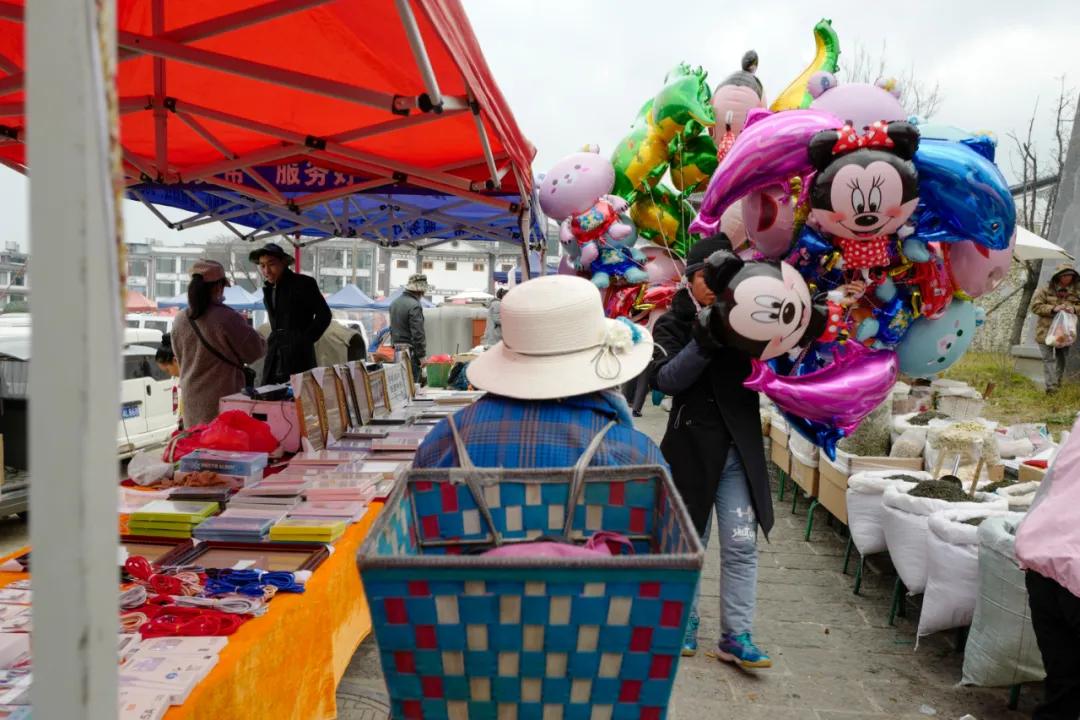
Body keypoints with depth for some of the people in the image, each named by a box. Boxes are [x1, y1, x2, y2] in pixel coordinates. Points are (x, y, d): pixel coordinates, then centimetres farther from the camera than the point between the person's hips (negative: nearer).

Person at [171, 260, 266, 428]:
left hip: (192, 398, 6)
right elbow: (256, 350, -8)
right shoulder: (227, 318, -18)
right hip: (223, 397, -6)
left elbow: (180, 358, 15)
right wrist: (246, 329, 10)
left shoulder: (179, 321, 2)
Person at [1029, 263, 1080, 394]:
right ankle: (1051, 387, -9)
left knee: (1062, 358, 15)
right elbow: (1035, 306, -9)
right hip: (1046, 331, -4)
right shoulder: (1045, 290, -9)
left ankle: (1058, 383, 30)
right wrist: (1053, 308, -22)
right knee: (1048, 359, -6)